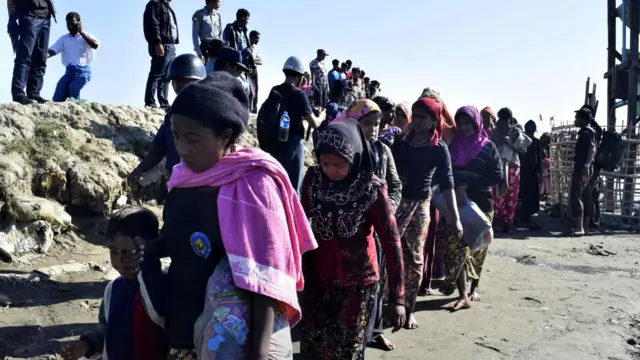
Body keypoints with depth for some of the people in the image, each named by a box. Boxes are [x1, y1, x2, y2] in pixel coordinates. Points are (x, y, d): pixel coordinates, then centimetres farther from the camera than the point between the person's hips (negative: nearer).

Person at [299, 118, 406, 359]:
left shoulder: (372, 190, -18)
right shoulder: (313, 178, -9)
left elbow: (391, 242, -15)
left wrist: (397, 297, -15)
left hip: (356, 283, -3)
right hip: (316, 278, 3)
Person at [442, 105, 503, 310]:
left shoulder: (488, 147, -1)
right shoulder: (453, 146, 6)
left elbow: (497, 176, -9)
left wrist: (467, 181, -15)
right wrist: (458, 187, -17)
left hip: (481, 203, -1)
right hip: (456, 204, 1)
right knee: (456, 247, -10)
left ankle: (474, 288, 30)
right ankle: (462, 295, -7)